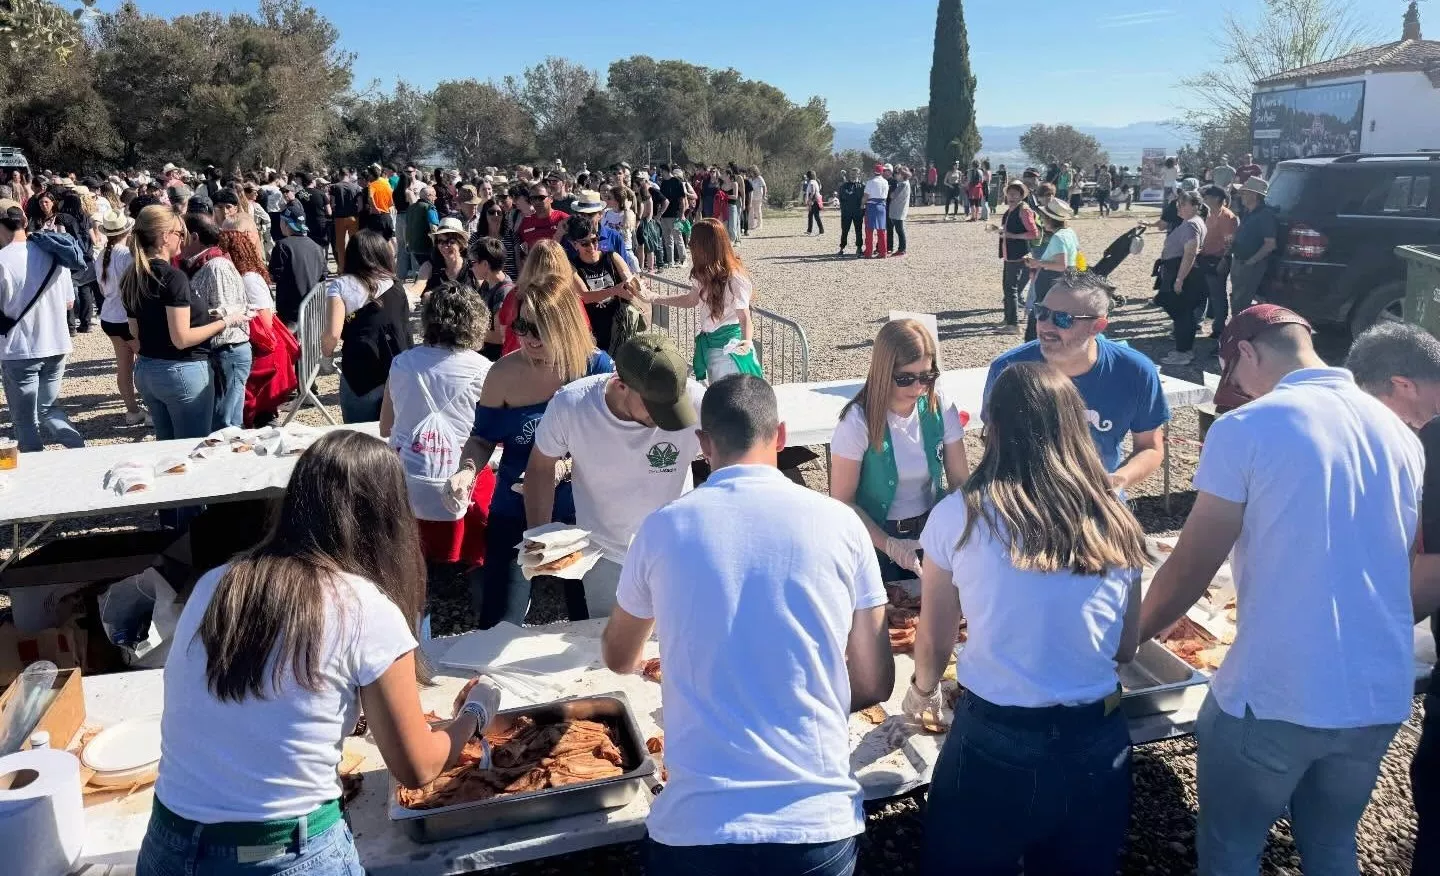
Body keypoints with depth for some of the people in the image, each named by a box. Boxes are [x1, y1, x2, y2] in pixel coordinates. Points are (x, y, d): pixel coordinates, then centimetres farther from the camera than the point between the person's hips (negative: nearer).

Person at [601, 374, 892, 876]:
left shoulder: (663, 529, -2)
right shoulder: (839, 524, -3)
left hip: (696, 823, 0)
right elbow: (876, 684, 5)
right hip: (819, 821, 1)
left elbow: (619, 659, 16)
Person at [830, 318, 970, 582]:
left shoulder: (940, 409, -11)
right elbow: (843, 501, -15)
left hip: (931, 531, 3)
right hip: (876, 537, -3)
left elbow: (959, 480, -5)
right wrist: (889, 545, -25)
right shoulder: (858, 422, -20)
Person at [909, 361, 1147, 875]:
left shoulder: (960, 515, -10)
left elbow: (934, 641, 2)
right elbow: (1126, 649, 10)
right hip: (1097, 742, 3)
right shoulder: (1115, 522, -2)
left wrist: (922, 692, 23)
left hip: (994, 742, -3)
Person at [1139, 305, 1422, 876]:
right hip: (1382, 695, 6)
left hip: (1275, 695, -6)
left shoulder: (1246, 429, -13)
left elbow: (1189, 569, -10)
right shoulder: (1399, 432, 6)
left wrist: (1130, 636, 7)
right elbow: (1402, 569, 17)